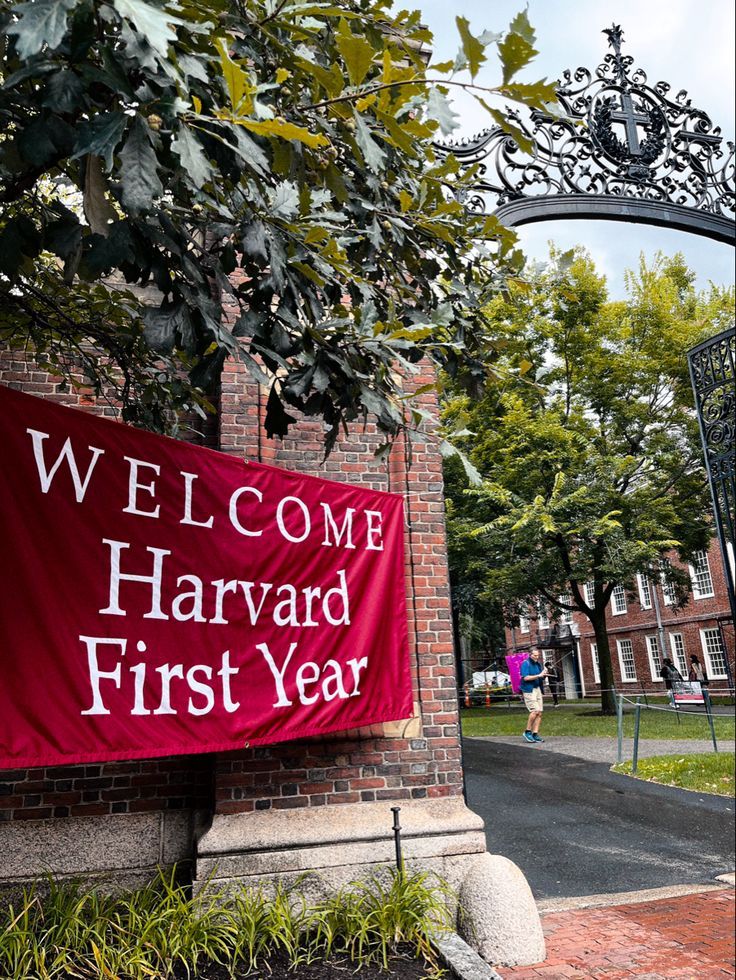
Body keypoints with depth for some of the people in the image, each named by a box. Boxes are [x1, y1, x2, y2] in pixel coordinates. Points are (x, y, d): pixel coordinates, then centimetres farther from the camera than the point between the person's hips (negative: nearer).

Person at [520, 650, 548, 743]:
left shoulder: (538, 664, 14)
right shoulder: (526, 664, -7)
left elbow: (541, 678, 19)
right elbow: (525, 677, -17)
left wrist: (544, 675, -3)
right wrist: (538, 675, -20)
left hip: (537, 689, 8)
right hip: (528, 690, -7)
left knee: (539, 712, 1)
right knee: (535, 711, -15)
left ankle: (535, 734, 6)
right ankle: (527, 731, -2)